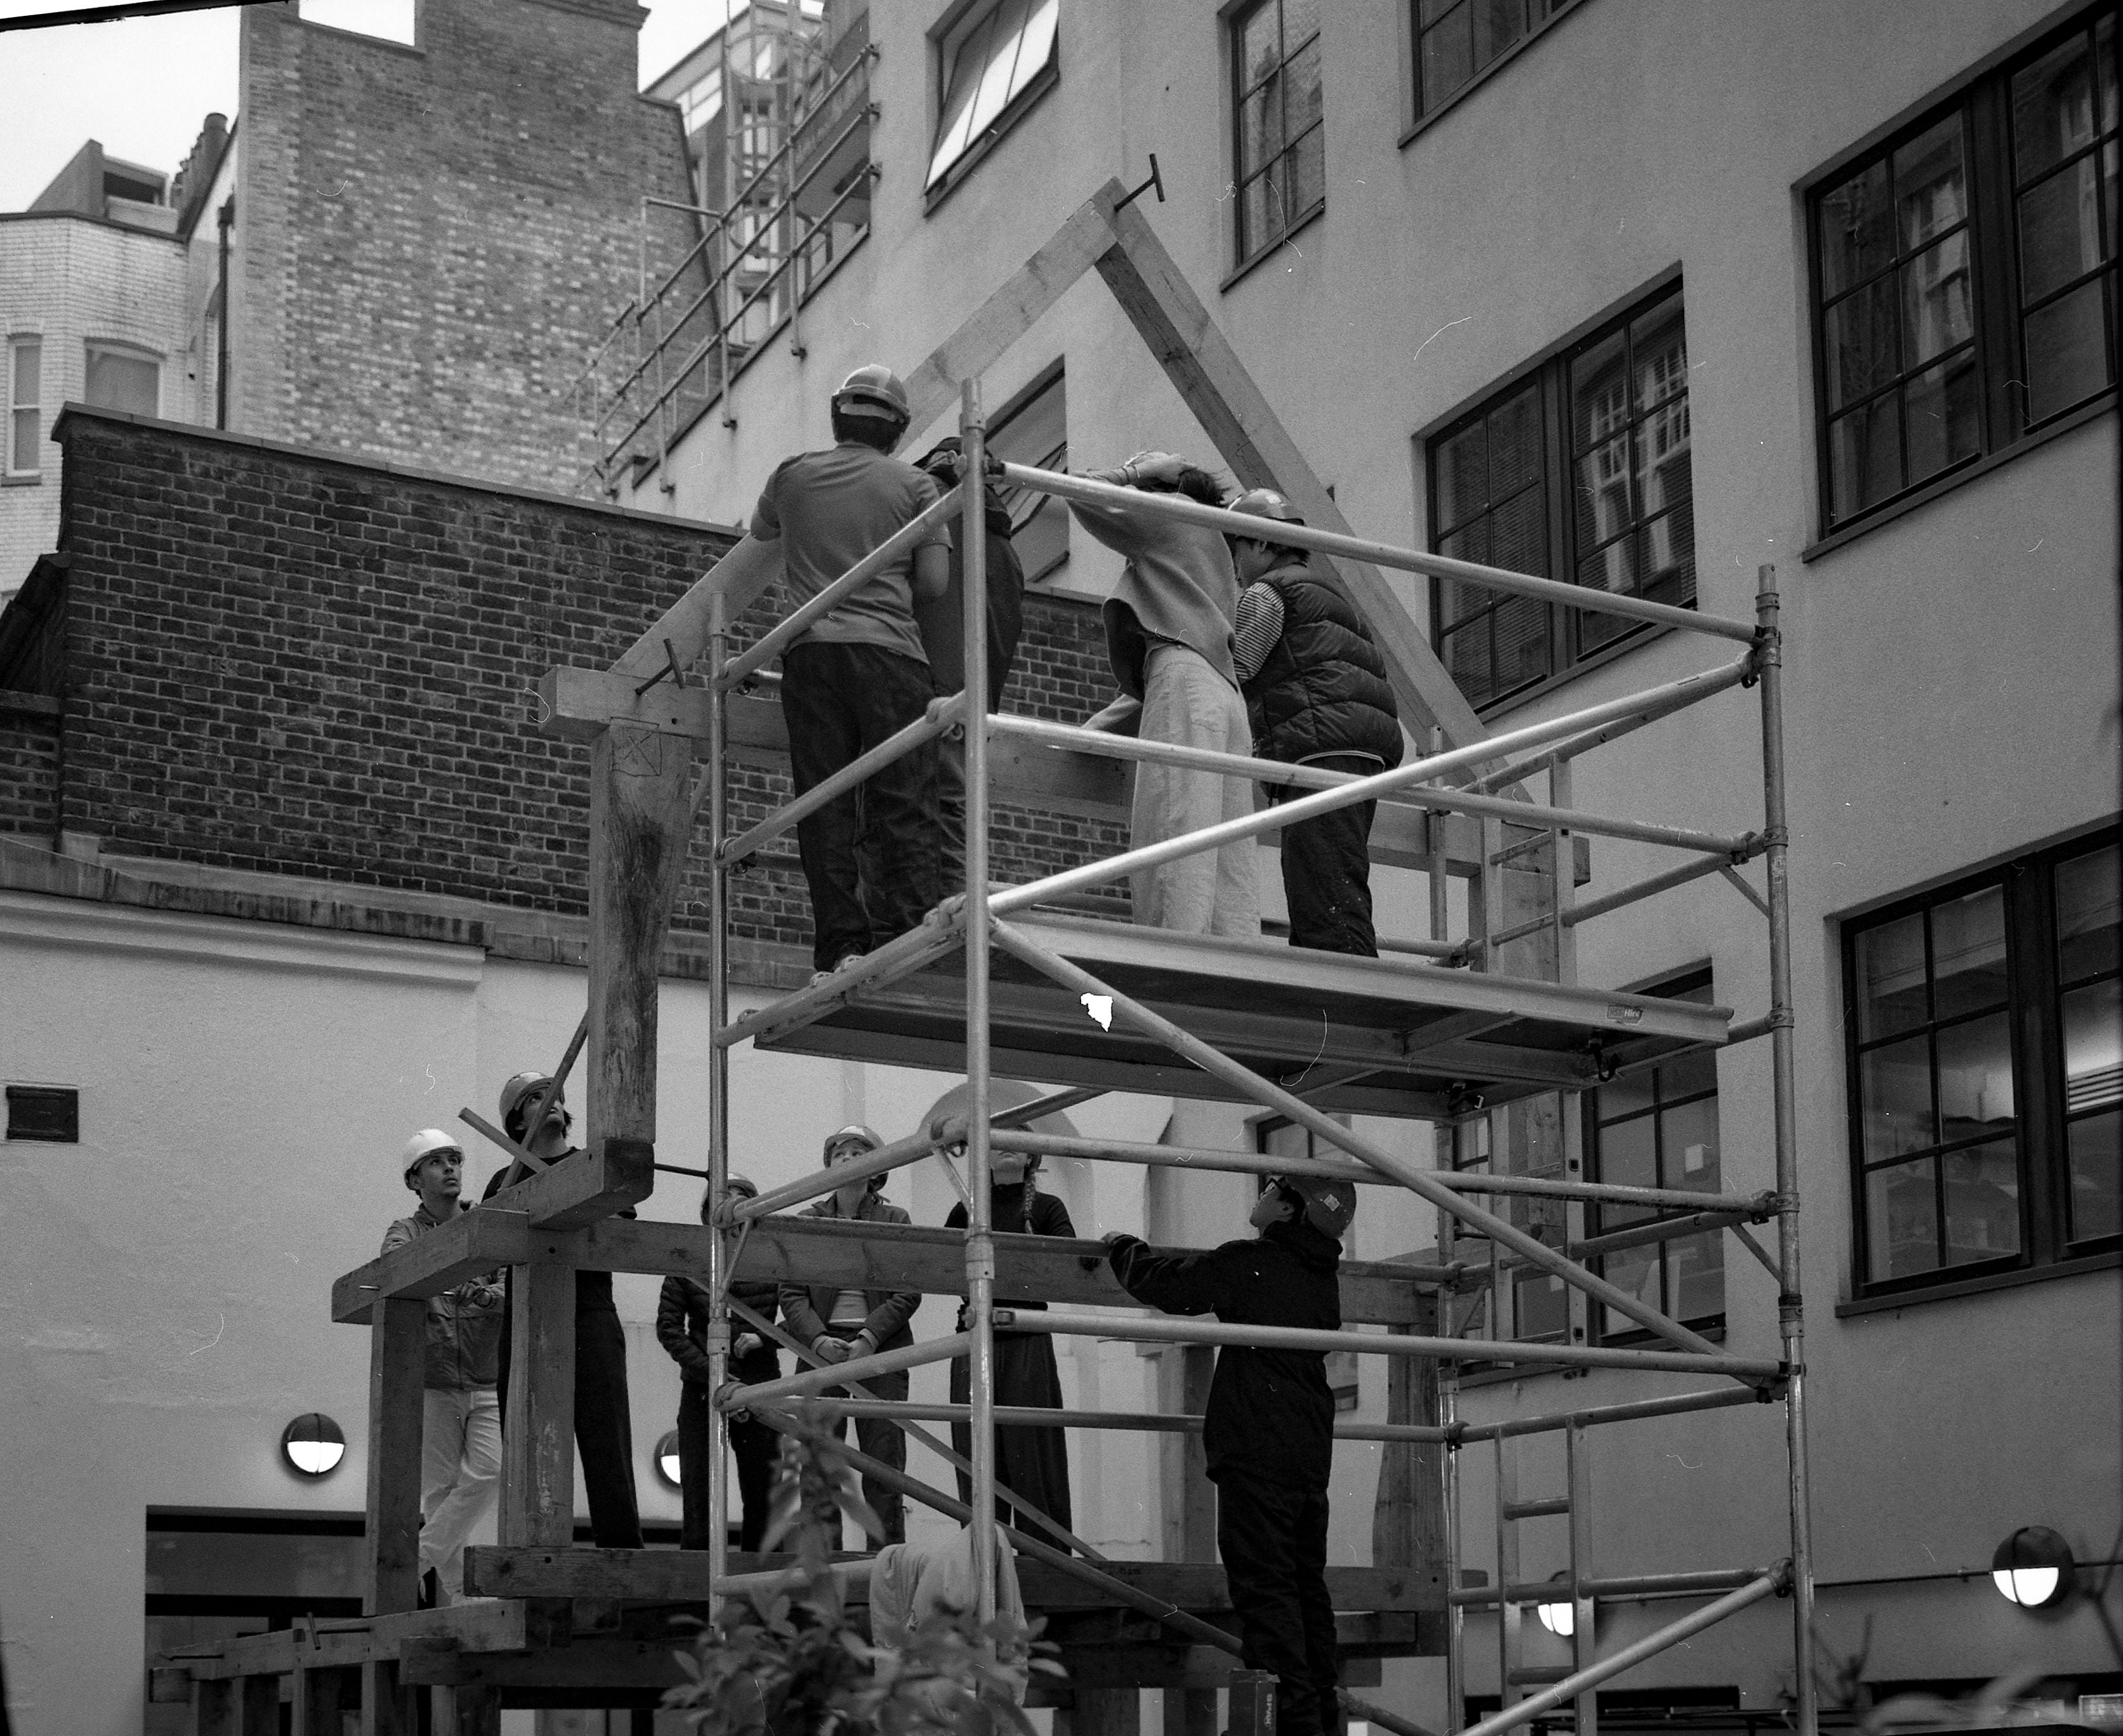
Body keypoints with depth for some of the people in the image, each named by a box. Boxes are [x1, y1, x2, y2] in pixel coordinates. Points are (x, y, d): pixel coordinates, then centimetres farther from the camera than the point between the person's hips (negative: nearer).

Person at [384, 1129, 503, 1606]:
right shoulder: (405, 1232, 8)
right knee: (440, 1490, -2)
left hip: (487, 1384, 1)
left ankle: (418, 1558, -5)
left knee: (487, 1474, -16)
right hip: (432, 1385, -1)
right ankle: (449, 1597, 5)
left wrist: (487, 1295, -22)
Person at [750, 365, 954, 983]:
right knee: (902, 806, -4)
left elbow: (760, 532, 35)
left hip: (810, 651, 2)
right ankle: (907, 943, -14)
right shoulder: (914, 485, 9)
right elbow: (935, 581, 4)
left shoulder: (793, 475, 16)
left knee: (825, 808, 0)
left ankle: (840, 946, -7)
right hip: (891, 652, -2)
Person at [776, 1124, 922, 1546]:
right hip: (822, 1349, 1)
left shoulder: (895, 1220, 7)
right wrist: (819, 1340, -12)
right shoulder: (808, 1221, 10)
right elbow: (791, 1294, 4)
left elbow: (908, 1294, 0)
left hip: (880, 1352, -1)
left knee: (884, 1465, -4)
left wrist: (868, 1339, -12)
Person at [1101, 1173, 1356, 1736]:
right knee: (1306, 1586, 14)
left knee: (1264, 1588, -8)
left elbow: (1161, 1282, -5)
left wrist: (1123, 1246, 15)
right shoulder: (1323, 1279, 12)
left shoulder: (1249, 1264, -10)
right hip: (1310, 1455, 8)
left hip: (1257, 1456, -8)